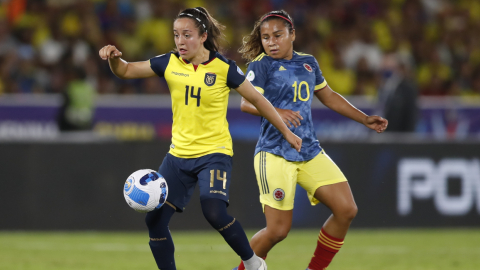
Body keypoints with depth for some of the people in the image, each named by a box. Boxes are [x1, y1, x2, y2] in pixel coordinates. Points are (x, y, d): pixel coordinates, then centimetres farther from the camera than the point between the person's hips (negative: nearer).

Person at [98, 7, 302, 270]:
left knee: (214, 212, -26)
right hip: (179, 154, 5)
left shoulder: (224, 68, -10)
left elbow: (257, 100, -1)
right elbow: (126, 71, 4)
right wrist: (113, 58, -19)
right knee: (154, 219, -4)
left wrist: (286, 132, 3)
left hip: (214, 153, -5)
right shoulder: (170, 63, -1)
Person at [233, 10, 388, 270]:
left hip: (310, 151, 6)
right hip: (275, 155, -6)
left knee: (346, 210, -4)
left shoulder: (308, 63, 14)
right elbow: (247, 102, -19)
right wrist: (277, 112, -36)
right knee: (278, 229, -11)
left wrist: (365, 119, 27)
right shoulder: (261, 65, -5)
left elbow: (329, 97, 28)